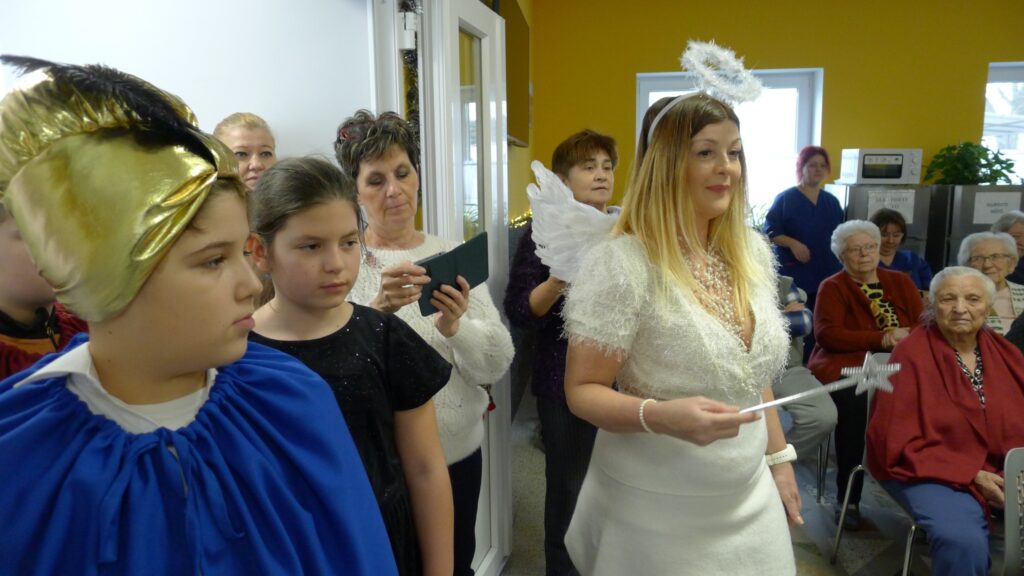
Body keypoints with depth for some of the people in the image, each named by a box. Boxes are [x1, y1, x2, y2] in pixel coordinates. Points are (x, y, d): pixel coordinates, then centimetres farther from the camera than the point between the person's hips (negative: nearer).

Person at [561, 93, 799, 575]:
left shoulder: (753, 251, 1)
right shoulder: (621, 264, -21)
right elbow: (582, 391, -17)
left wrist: (778, 456, 12)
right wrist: (660, 416, -33)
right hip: (654, 508, -6)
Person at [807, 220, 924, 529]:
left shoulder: (900, 282, 18)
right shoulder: (833, 287, 5)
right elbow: (827, 334, -9)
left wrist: (908, 339, -15)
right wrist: (884, 338, -14)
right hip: (845, 366, -3)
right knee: (854, 401, -35)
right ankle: (848, 497, -21)